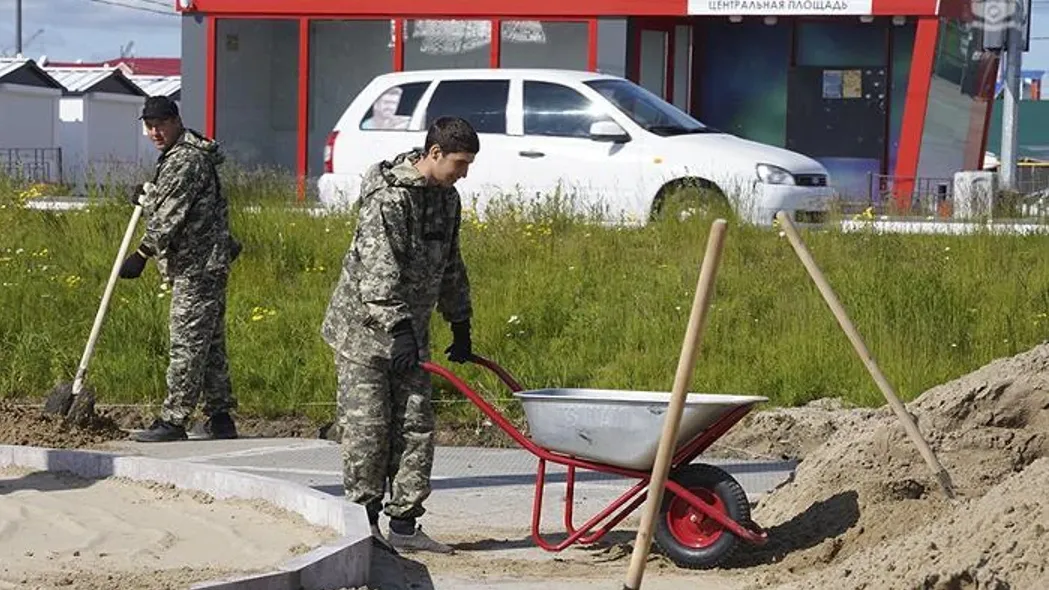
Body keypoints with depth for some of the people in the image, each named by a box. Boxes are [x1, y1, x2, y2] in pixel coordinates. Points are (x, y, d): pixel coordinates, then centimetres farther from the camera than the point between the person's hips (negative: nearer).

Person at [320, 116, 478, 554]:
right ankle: (364, 522, 3)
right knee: (367, 426, -5)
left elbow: (450, 267, 21)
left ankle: (404, 523, 6)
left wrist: (460, 326, 20)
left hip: (409, 328, 8)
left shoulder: (447, 198, 9)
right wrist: (399, 329, -32)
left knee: (416, 425, 3)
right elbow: (379, 270, -27)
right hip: (364, 325, -8)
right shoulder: (389, 197, -19)